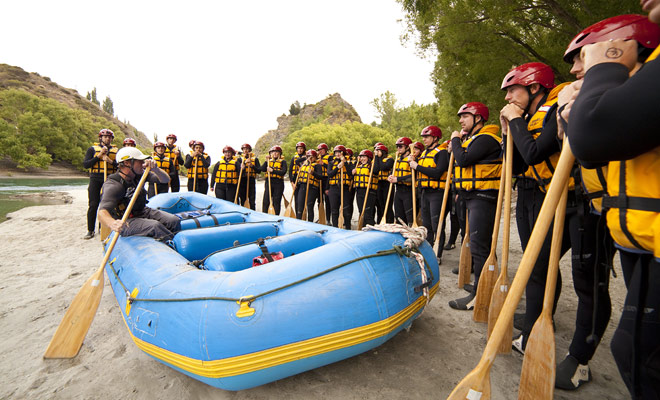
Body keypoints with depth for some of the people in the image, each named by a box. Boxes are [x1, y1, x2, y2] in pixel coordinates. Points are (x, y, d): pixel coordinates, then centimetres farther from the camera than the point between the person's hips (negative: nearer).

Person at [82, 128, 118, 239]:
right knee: (93, 205, -4)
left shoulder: (116, 150, 12)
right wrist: (99, 156, -8)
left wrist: (110, 161, -13)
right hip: (95, 180, -1)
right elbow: (85, 164, -1)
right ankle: (90, 230, 5)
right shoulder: (92, 149, 9)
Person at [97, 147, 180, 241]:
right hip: (125, 221, -6)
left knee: (174, 221, -15)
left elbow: (166, 180, -1)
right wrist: (112, 224, -56)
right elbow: (102, 212, -32)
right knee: (155, 226, -33)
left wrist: (155, 169, -24)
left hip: (143, 212, 7)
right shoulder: (113, 185, -21)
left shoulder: (139, 174, 0)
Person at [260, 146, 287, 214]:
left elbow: (283, 172, -10)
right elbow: (262, 169, 1)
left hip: (278, 183, -2)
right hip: (269, 183, 2)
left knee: (276, 202, 2)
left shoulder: (283, 161, 6)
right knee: (266, 201, -1)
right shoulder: (269, 161, 15)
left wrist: (273, 170, -17)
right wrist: (266, 161, -9)